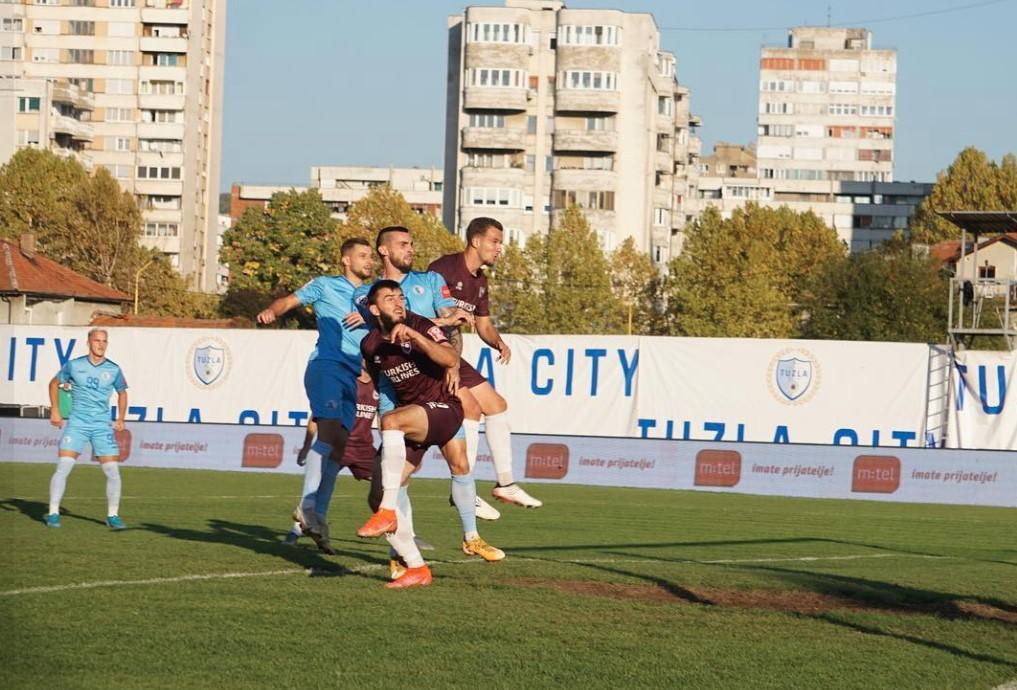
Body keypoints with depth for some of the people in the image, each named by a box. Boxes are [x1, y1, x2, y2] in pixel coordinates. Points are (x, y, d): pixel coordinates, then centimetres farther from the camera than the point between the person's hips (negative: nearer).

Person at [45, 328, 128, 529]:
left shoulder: (113, 369, 2)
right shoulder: (74, 365, -1)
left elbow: (122, 392, 19)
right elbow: (54, 383, 14)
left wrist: (121, 418, 10)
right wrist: (55, 411, 6)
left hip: (103, 425, 2)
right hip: (77, 423, -1)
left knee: (113, 471, -3)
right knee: (63, 467, -12)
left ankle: (112, 516, 10)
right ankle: (53, 514, -3)